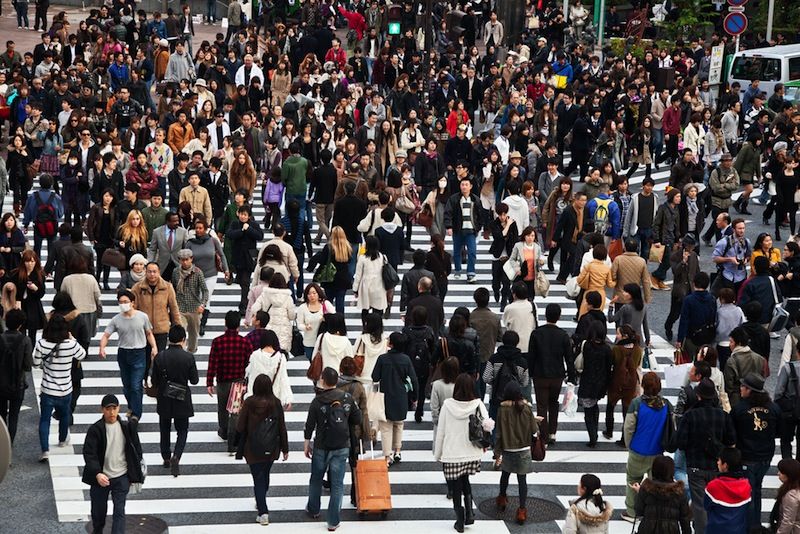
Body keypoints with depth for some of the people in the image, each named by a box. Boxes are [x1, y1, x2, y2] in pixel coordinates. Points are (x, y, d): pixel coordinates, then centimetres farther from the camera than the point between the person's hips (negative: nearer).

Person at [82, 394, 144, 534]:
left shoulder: (127, 427, -4)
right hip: (101, 478, 0)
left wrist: (135, 475, 8)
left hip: (121, 477, 0)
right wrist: (97, 474, -31)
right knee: (98, 510, 17)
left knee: (119, 511, -8)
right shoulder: (95, 430, -10)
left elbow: (136, 449, 7)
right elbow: (89, 454, -16)